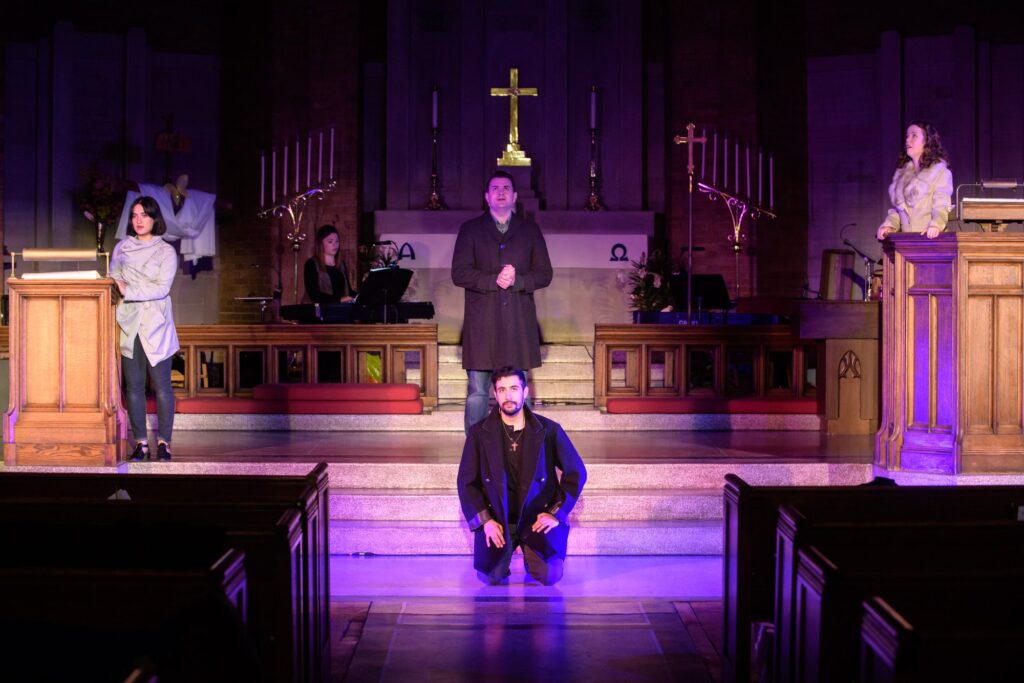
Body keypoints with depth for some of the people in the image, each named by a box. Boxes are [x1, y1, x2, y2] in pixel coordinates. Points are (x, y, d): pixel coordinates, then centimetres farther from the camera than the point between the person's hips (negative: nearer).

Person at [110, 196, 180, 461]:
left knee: (161, 385, -3)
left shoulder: (165, 251, 4)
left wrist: (128, 290, -15)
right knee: (133, 385, 2)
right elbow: (113, 281, 13)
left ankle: (164, 442, 2)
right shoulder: (121, 248, 15)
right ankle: (140, 442, 7)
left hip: (156, 324, -3)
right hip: (128, 324, 3)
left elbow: (162, 288, -8)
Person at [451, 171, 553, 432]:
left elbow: (544, 273, 8)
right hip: (481, 323, -1)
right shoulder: (470, 230, 10)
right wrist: (493, 280, -13)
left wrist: (517, 280, -11)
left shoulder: (530, 230, 14)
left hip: (519, 322, 1)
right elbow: (459, 273, 0)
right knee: (477, 392, -2)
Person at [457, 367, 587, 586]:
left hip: (537, 518, 0)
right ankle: (506, 548, 17)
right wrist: (484, 520, -10)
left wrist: (557, 514, -4)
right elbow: (466, 481, 3)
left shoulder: (549, 430, -2)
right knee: (490, 575, -20)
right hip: (497, 518, 0)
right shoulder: (479, 433, 0)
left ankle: (531, 552, 17)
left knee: (550, 575, -21)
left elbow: (576, 473, 4)